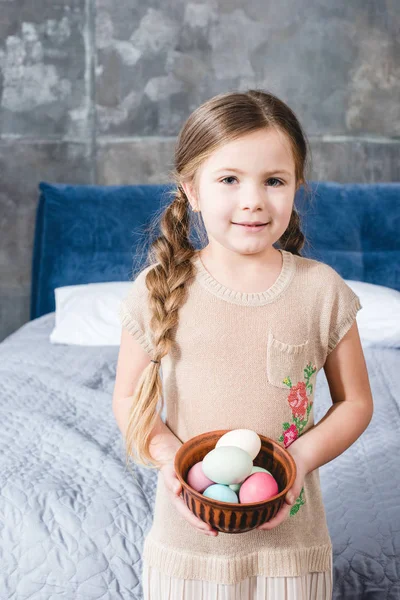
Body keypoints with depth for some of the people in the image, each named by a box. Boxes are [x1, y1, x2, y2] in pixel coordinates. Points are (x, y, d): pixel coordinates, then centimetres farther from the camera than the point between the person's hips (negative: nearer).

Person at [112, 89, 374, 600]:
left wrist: (302, 457, -16)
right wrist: (169, 456, -17)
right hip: (186, 534, 0)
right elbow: (128, 398, 0)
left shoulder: (321, 289, -9)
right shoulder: (158, 290, -10)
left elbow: (355, 401, 0)